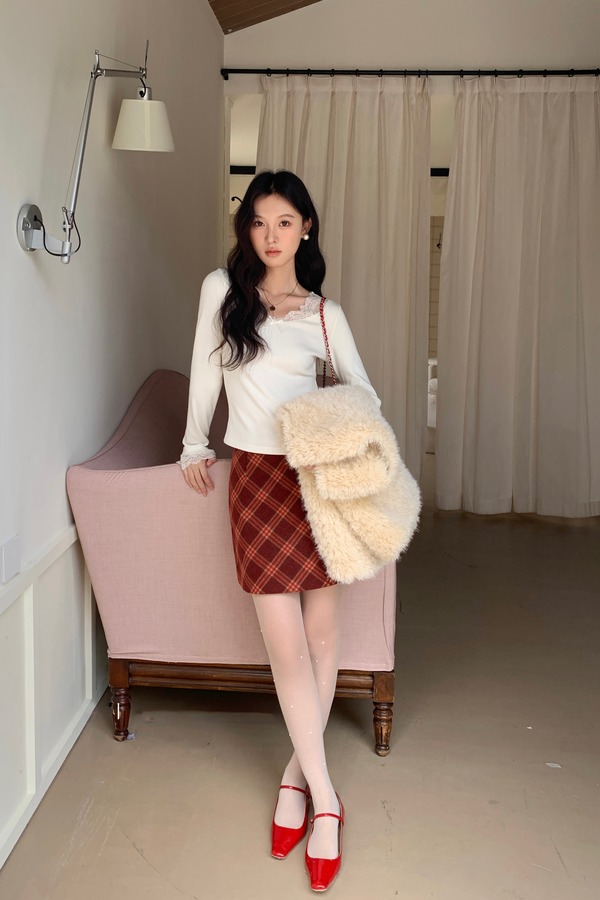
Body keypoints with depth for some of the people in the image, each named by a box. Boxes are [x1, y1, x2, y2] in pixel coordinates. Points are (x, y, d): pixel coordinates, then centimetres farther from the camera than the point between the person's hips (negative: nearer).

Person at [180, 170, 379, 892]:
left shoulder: (325, 312, 7)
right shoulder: (221, 289, 4)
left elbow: (361, 389, 10)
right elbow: (206, 368, 12)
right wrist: (195, 443, 17)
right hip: (256, 475, -2)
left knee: (321, 632, 5)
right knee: (286, 644, -3)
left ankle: (299, 769, 24)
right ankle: (324, 796, 10)